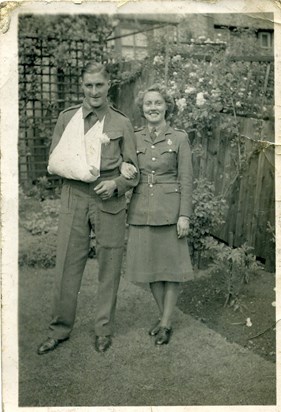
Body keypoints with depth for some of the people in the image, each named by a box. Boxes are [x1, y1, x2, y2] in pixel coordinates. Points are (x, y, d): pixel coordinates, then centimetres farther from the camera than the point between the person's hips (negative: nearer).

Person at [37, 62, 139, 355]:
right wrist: (78, 170, -7)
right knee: (66, 267, 5)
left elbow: (132, 171, 5)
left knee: (109, 269, 8)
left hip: (109, 202, -1)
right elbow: (54, 161, 10)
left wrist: (116, 183, -14)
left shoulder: (122, 124, 4)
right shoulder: (66, 118, 8)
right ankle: (59, 329, 23)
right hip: (73, 200, 1)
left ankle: (104, 330, 26)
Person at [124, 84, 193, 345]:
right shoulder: (134, 138, 8)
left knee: (172, 266, 3)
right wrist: (125, 173, -6)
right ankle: (163, 316, 29)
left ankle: (166, 323, 17)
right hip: (141, 210, 3)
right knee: (150, 266, 10)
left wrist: (184, 215, -10)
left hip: (170, 210, -3)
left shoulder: (179, 138, 0)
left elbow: (186, 179, -4)